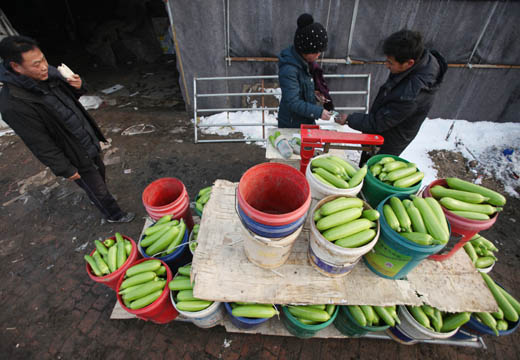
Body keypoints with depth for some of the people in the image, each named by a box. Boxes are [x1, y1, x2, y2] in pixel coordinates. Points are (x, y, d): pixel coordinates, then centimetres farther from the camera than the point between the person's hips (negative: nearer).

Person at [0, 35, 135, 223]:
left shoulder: (48, 73, -8)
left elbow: (73, 97, 11)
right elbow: (41, 145, -21)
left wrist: (78, 86, -11)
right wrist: (66, 170, -15)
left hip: (89, 141, 7)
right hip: (74, 157, -7)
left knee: (100, 171, 28)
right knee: (98, 190, 10)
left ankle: (98, 196, 56)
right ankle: (114, 215, 35)